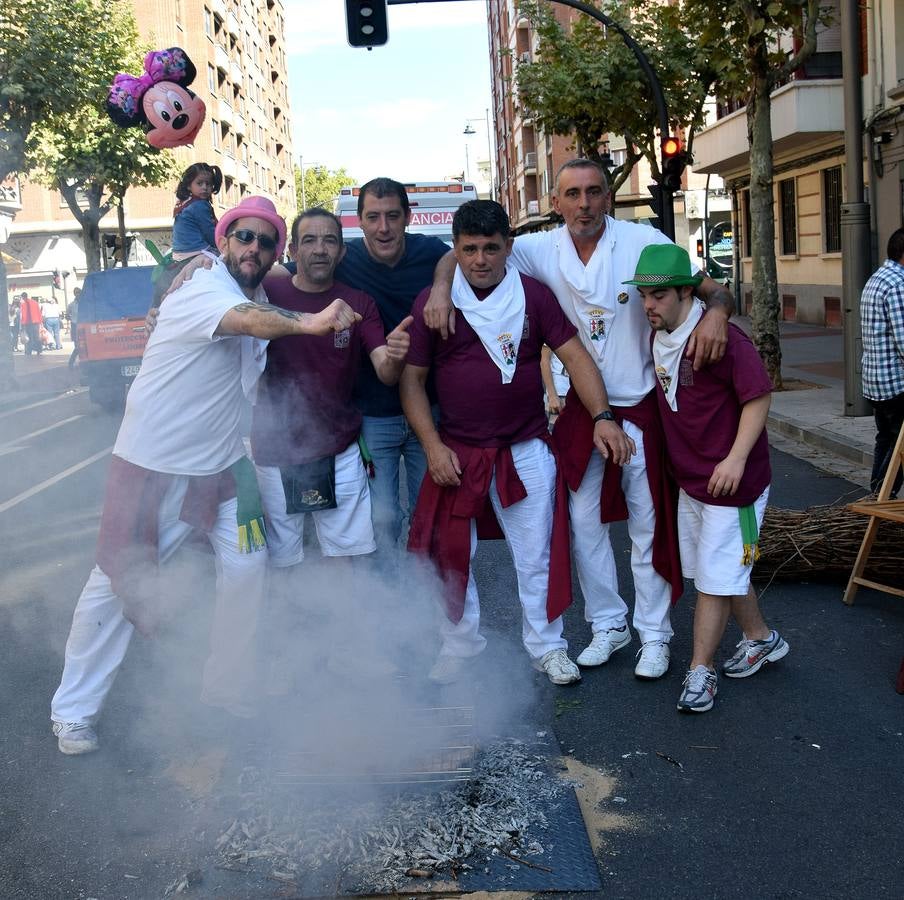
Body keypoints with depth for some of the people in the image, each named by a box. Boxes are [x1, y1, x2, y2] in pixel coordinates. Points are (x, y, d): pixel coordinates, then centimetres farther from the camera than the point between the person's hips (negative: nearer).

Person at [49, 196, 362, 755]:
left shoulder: (264, 300, 6)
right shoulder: (202, 291, -20)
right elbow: (249, 320, -41)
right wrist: (307, 323, -60)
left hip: (221, 465, 7)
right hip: (153, 466, -7)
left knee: (247, 568, 2)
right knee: (118, 582, 0)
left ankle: (228, 687, 20)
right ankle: (75, 711, 14)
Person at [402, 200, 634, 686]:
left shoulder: (534, 295, -1)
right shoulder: (431, 302, -3)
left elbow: (575, 355, -3)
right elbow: (411, 378, 0)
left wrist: (602, 417, -16)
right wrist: (433, 446, -9)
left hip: (526, 450, 0)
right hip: (457, 453, 0)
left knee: (536, 554, 7)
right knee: (449, 554, 9)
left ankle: (546, 646, 24)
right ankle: (460, 643, 29)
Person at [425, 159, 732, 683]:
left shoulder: (644, 242, -11)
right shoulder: (541, 250, -3)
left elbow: (713, 289, -11)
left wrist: (716, 312, -34)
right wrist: (443, 288, -18)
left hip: (641, 408, -3)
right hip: (581, 410, 3)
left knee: (650, 525, 7)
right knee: (584, 522, 11)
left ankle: (654, 634, 22)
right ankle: (609, 624, 29)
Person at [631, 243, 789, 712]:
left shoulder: (721, 338, -22)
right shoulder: (658, 338, 4)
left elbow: (759, 395, -20)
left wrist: (735, 458, -26)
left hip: (730, 480, -8)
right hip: (690, 480, 9)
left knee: (715, 578, -1)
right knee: (727, 571, 20)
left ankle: (700, 672, 12)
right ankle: (761, 639, 41)